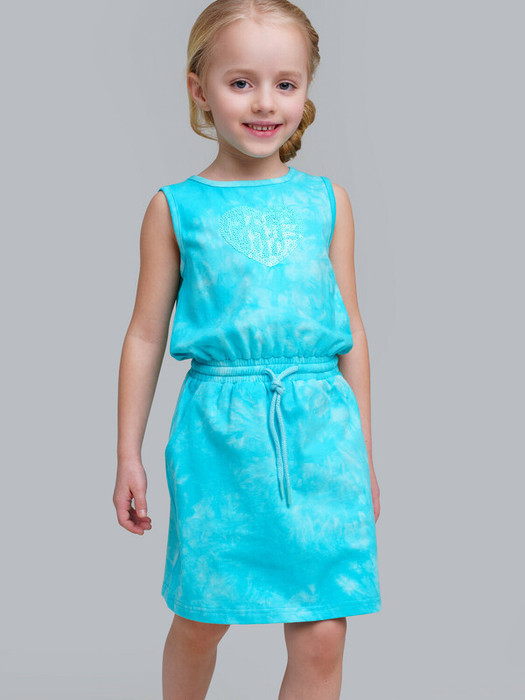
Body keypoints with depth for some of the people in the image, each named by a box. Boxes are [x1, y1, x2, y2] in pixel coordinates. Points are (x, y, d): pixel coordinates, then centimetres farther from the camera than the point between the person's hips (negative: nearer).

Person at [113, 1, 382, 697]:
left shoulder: (326, 201, 8)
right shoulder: (175, 207, 2)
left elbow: (351, 330, 13)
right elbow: (146, 336, 6)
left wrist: (363, 453, 13)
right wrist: (128, 456, 6)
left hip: (320, 428, 2)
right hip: (219, 432, -1)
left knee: (322, 636, 1)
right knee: (199, 622, 9)